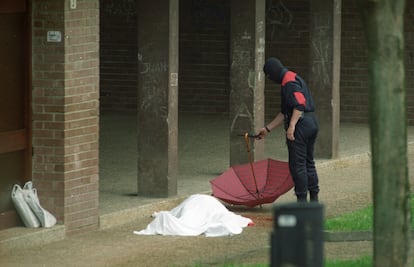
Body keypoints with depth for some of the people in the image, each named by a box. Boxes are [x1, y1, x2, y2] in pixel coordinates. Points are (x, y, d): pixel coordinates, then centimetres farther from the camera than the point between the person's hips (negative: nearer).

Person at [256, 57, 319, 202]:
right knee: (308, 163, 16)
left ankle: (302, 200, -3)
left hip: (300, 125, -10)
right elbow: (284, 113, 25)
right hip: (312, 122, 10)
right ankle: (314, 199, 20)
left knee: (297, 165, -5)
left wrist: (291, 126, -28)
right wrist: (267, 129, 26)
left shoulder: (289, 82, -11)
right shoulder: (295, 79, 22)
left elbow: (299, 104, -24)